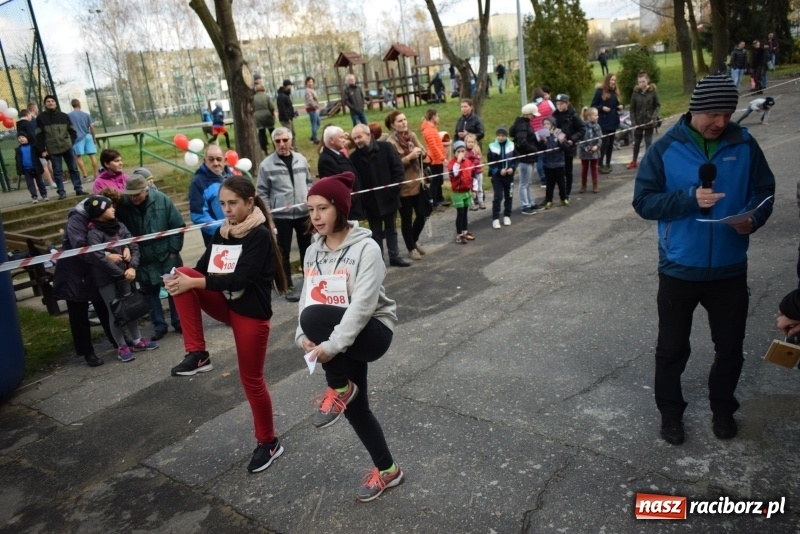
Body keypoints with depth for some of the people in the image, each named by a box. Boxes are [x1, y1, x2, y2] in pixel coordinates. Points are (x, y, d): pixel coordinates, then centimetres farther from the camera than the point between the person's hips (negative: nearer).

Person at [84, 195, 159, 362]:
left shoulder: (119, 225, 1)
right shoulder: (94, 233, -15)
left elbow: (134, 246, 0)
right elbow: (99, 258, -21)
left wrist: (132, 267, -14)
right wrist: (122, 273, -17)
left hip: (123, 273, 5)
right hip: (105, 278, -5)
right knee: (115, 311, 3)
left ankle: (137, 341, 26)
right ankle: (122, 347, 15)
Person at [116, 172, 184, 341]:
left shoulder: (161, 200, -12)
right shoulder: (123, 205, -10)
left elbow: (178, 225, -7)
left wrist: (173, 250, -7)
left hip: (167, 255, -1)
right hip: (143, 259, 1)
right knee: (150, 292, 10)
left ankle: (178, 322, 25)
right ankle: (159, 326, 23)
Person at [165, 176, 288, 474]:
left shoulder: (260, 235, -16)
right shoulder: (222, 232, 6)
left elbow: (239, 279, -25)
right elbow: (202, 270, 6)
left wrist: (194, 284, -28)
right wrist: (181, 280, -16)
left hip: (251, 313, -7)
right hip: (225, 305, 7)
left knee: (251, 380, 3)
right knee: (183, 275, -15)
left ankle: (268, 443, 26)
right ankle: (197, 355, -10)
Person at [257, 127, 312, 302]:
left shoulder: (301, 159, 5)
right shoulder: (266, 164, -5)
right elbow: (262, 192, -2)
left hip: (304, 212, 3)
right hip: (280, 216, -3)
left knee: (306, 248, 15)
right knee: (283, 252, 5)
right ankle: (288, 286, 16)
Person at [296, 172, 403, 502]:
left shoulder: (366, 249, -18)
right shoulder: (313, 252, 4)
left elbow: (362, 304, -26)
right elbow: (307, 297, 0)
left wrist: (332, 344, -32)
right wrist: (303, 337, -17)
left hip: (372, 332, -7)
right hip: (345, 338, 7)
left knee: (315, 316, -31)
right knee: (355, 407, 9)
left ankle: (339, 390, -8)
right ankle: (387, 470, 32)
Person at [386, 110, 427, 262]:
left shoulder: (412, 135, 5)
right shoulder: (391, 142, -13)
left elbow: (423, 153, 9)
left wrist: (419, 152, -13)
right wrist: (410, 156, -24)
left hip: (418, 183, 6)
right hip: (404, 186, -6)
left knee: (421, 215, 12)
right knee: (407, 219, 6)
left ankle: (414, 242, 35)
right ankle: (411, 248, 22)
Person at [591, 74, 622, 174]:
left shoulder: (615, 92, 11)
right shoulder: (600, 91, -7)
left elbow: (617, 105, 20)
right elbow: (593, 106, -7)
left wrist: (620, 107, -1)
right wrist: (602, 108, -21)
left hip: (613, 121, 6)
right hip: (604, 122, -6)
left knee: (611, 143, 8)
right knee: (605, 143, -9)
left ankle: (608, 164, 16)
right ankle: (600, 165, -3)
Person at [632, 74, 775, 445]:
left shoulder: (744, 145, -1)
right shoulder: (665, 149, -8)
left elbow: (764, 191, 6)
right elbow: (643, 201, -10)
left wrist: (753, 218, -15)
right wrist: (690, 199, -24)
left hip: (730, 270, 2)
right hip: (679, 269, -2)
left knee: (730, 347, 16)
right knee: (672, 348, 11)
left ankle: (723, 409, 40)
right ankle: (670, 412, 31)